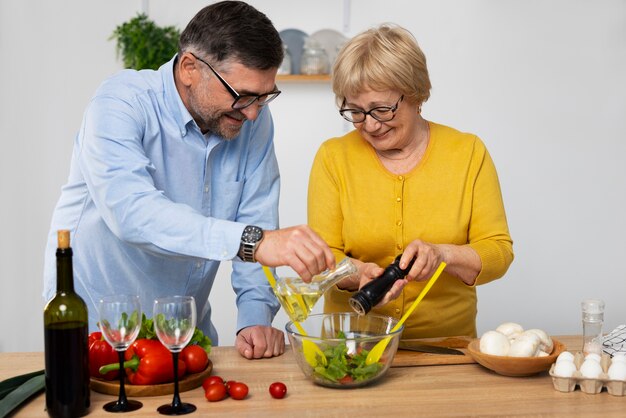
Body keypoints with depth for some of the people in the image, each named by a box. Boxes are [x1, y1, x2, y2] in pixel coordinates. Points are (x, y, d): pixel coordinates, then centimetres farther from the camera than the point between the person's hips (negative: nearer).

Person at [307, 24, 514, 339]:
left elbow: (499, 252, 0)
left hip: (447, 343, 1)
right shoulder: (333, 157, 0)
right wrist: (360, 274, -22)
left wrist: (442, 255, -19)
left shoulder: (468, 153, 2)